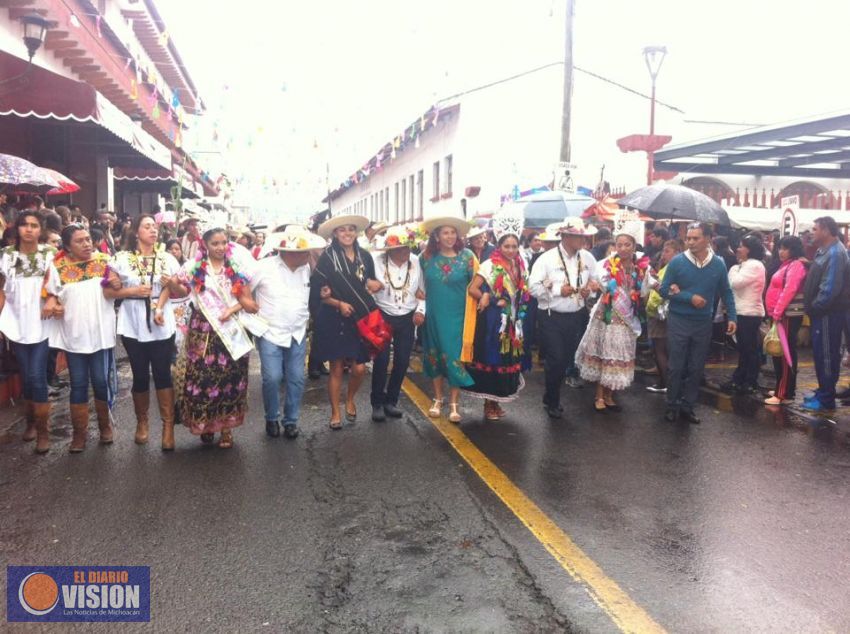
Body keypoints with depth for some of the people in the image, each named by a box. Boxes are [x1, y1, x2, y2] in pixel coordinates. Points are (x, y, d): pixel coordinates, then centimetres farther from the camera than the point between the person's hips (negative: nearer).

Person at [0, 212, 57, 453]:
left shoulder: (49, 254, -2)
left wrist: (53, 299, -20)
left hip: (41, 324, -2)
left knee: (37, 377, -7)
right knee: (26, 376, 9)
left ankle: (43, 430, 4)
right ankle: (30, 421, 28)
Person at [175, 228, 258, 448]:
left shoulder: (236, 269, 5)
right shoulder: (194, 267, 2)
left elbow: (248, 302, 4)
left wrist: (234, 308, -14)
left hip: (231, 331, 1)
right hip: (203, 332, -1)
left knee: (229, 378, 3)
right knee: (203, 377, -1)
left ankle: (226, 427, 13)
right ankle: (205, 424, 16)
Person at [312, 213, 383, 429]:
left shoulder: (365, 256, 5)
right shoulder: (327, 257, -6)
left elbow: (372, 283, 16)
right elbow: (317, 291, -7)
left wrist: (375, 285, -7)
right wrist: (339, 303, -18)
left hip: (360, 318, 3)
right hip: (334, 320, -3)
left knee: (359, 368, 0)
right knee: (337, 368, 4)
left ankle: (350, 400, 31)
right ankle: (335, 412, 21)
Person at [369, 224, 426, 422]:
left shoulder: (416, 262, -6)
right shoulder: (377, 262, -15)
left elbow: (423, 291, 4)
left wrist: (420, 310, -7)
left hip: (407, 318, 3)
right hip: (383, 316, -3)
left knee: (402, 361, 7)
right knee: (381, 360, -3)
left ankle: (391, 400, 25)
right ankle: (377, 403, 14)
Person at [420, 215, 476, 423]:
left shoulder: (466, 256, -6)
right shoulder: (426, 257, -1)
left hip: (457, 316, -2)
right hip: (434, 315, 2)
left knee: (455, 357, 0)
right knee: (436, 356, 10)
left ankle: (454, 403, 11)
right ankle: (438, 400, 23)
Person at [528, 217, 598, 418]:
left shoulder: (587, 258, 2)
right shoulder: (547, 258, -12)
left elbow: (595, 282, 13)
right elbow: (533, 286, -15)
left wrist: (588, 290, -8)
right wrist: (558, 290, -21)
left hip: (577, 317, 5)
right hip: (551, 318, -5)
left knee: (566, 359, 14)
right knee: (556, 360, -5)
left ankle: (551, 399, 36)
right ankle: (553, 401, 20)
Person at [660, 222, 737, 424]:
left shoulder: (718, 264, -2)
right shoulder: (677, 262, -10)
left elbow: (726, 292, 9)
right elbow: (664, 290, -8)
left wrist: (732, 317, 0)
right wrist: (690, 297, -18)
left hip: (703, 323, 3)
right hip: (678, 322, -3)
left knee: (696, 368, 10)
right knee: (676, 367, 5)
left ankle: (687, 406, 22)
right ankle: (672, 405, 18)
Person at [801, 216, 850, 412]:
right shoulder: (825, 251, 14)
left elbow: (829, 289, -24)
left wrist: (814, 307, -15)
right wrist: (812, 307, 10)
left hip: (828, 314, -10)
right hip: (822, 313, 10)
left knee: (826, 355, -3)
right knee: (821, 354, 17)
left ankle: (826, 400, 5)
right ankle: (823, 392, 28)